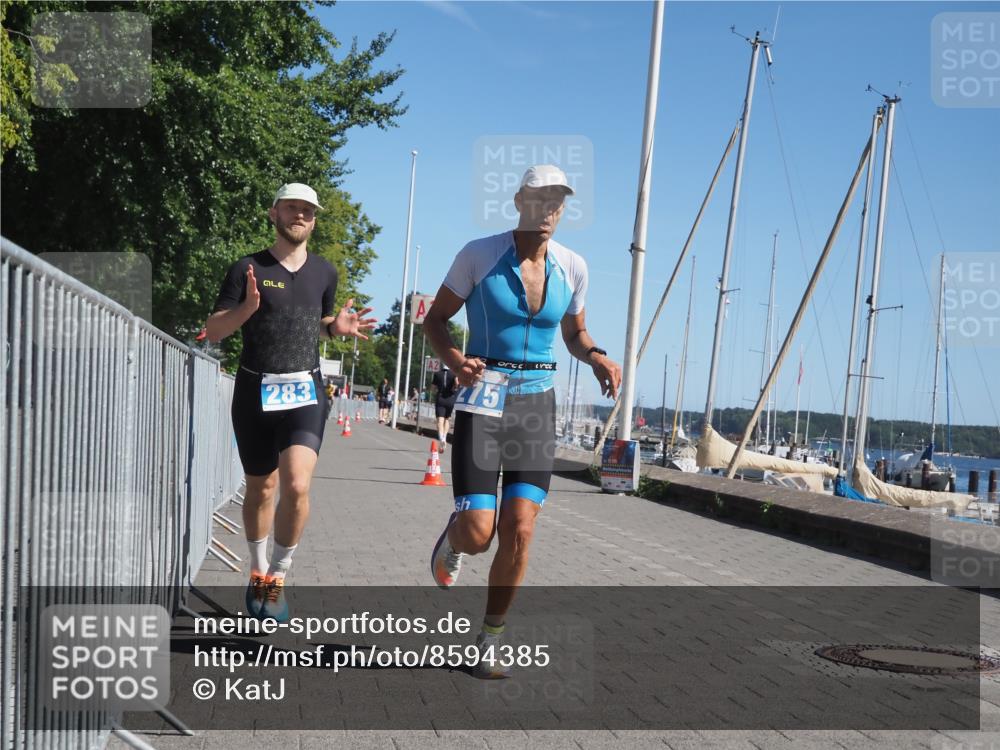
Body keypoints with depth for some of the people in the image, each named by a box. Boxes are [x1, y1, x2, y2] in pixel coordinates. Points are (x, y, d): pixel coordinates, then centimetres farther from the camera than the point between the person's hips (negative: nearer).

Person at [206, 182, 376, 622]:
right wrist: (247, 307, -21)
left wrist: (339, 326, 1)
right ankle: (258, 571, 33)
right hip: (256, 391, -1)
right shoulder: (247, 269, -1)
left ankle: (278, 576, 1)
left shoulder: (324, 272, 9)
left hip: (305, 392, 1)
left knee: (296, 487, -18)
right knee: (261, 489, 11)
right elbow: (214, 331, -2)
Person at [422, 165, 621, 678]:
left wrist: (597, 358, -4)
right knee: (477, 535, -9)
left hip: (537, 404, 3)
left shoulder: (571, 267, 3)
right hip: (482, 400, -3)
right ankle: (453, 537, 32)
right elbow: (435, 319, 2)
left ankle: (489, 642, 13)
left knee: (520, 532, -6)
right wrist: (453, 360, -19)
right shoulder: (479, 254, -7)